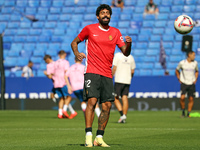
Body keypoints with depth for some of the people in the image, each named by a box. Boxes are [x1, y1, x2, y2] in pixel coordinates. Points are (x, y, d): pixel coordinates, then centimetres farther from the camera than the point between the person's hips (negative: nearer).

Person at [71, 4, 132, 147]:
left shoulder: (115, 32, 12)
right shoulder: (89, 29, 4)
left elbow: (126, 53, 10)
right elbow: (74, 42, 15)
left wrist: (129, 44, -12)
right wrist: (77, 54, -5)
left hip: (107, 75, 4)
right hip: (92, 72, -4)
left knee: (107, 106, -1)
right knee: (92, 101, -18)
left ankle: (99, 138, 8)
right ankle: (88, 136, -18)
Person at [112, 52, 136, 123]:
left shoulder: (117, 55, -4)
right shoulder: (131, 57, 8)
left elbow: (114, 68, -8)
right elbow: (132, 71, 11)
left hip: (119, 80, -4)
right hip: (127, 81, 4)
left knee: (115, 98, 2)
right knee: (125, 98, 4)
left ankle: (122, 115, -11)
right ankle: (124, 116, 1)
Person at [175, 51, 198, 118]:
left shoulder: (195, 63, 2)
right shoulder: (182, 63, -6)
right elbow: (177, 70, 11)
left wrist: (195, 79, 7)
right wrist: (179, 79, 4)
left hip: (192, 84, 3)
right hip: (184, 83, -3)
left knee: (191, 99, 0)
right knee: (182, 98, -17)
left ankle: (188, 113, 11)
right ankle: (183, 111, 3)